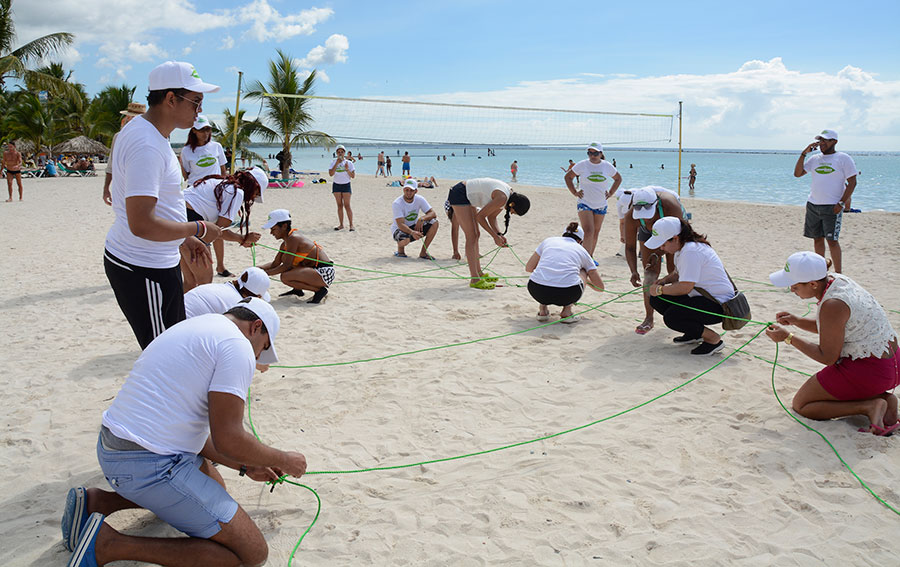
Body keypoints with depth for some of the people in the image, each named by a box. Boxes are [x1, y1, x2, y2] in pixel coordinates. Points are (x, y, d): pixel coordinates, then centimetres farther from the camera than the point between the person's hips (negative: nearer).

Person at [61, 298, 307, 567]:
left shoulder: (194, 327, 19)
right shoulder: (237, 345, -12)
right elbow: (228, 440, -17)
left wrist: (246, 467, 27)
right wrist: (284, 460, 1)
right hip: (149, 467, -10)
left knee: (214, 486, 34)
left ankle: (98, 502, 18)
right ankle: (110, 545, -10)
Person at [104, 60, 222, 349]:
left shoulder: (140, 129, 11)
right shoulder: (146, 146, -24)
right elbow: (142, 225, -29)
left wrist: (184, 238, 19)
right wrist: (198, 229, -16)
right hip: (143, 270, -11)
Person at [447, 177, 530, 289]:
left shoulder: (509, 195, 3)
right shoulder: (502, 198, -26)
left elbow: (491, 217, 10)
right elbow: (480, 217, -19)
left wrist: (498, 234, -4)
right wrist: (495, 236, -13)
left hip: (467, 196, 10)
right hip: (459, 194, -10)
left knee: (475, 235, 13)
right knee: (471, 236, -12)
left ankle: (478, 274, 22)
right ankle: (475, 280, -13)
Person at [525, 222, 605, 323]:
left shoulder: (548, 241, 24)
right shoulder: (582, 250, 22)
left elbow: (528, 268, 31)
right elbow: (600, 287, 27)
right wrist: (585, 280, 50)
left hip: (537, 291, 2)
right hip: (567, 294, -2)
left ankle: (542, 310, 21)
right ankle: (566, 312, 15)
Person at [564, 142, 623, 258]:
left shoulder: (607, 166, 2)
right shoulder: (582, 165, -6)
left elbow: (618, 179, 19)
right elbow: (568, 177, 7)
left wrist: (610, 193, 8)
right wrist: (574, 192, -1)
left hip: (601, 205, 4)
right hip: (584, 203, -4)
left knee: (596, 233, 10)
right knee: (588, 232, -17)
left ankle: (590, 257, 23)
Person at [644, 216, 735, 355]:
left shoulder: (691, 251, -25)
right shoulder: (682, 246, 6)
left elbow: (685, 287, -29)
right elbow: (679, 274, 22)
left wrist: (659, 290, -15)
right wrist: (663, 280, 2)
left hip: (719, 305, -10)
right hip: (703, 296, 10)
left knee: (671, 317, -26)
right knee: (656, 301, 2)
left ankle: (714, 339, -7)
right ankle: (694, 333, 16)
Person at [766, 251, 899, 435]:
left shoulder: (832, 305, -27)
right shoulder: (836, 280, 2)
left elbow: (828, 357, -18)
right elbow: (829, 328, 18)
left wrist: (788, 338, -13)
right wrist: (796, 321, 3)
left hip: (867, 371, -9)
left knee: (800, 406, 3)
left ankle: (870, 406, -8)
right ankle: (883, 397, 11)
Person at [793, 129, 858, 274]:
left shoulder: (843, 158, -2)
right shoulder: (815, 159, 12)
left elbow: (852, 182, -5)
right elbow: (797, 173, 9)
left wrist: (841, 203, -13)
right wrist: (803, 153, 0)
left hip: (832, 207, -5)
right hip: (812, 205, 5)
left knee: (831, 240, -9)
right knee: (817, 239, 9)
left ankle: (838, 274, -2)